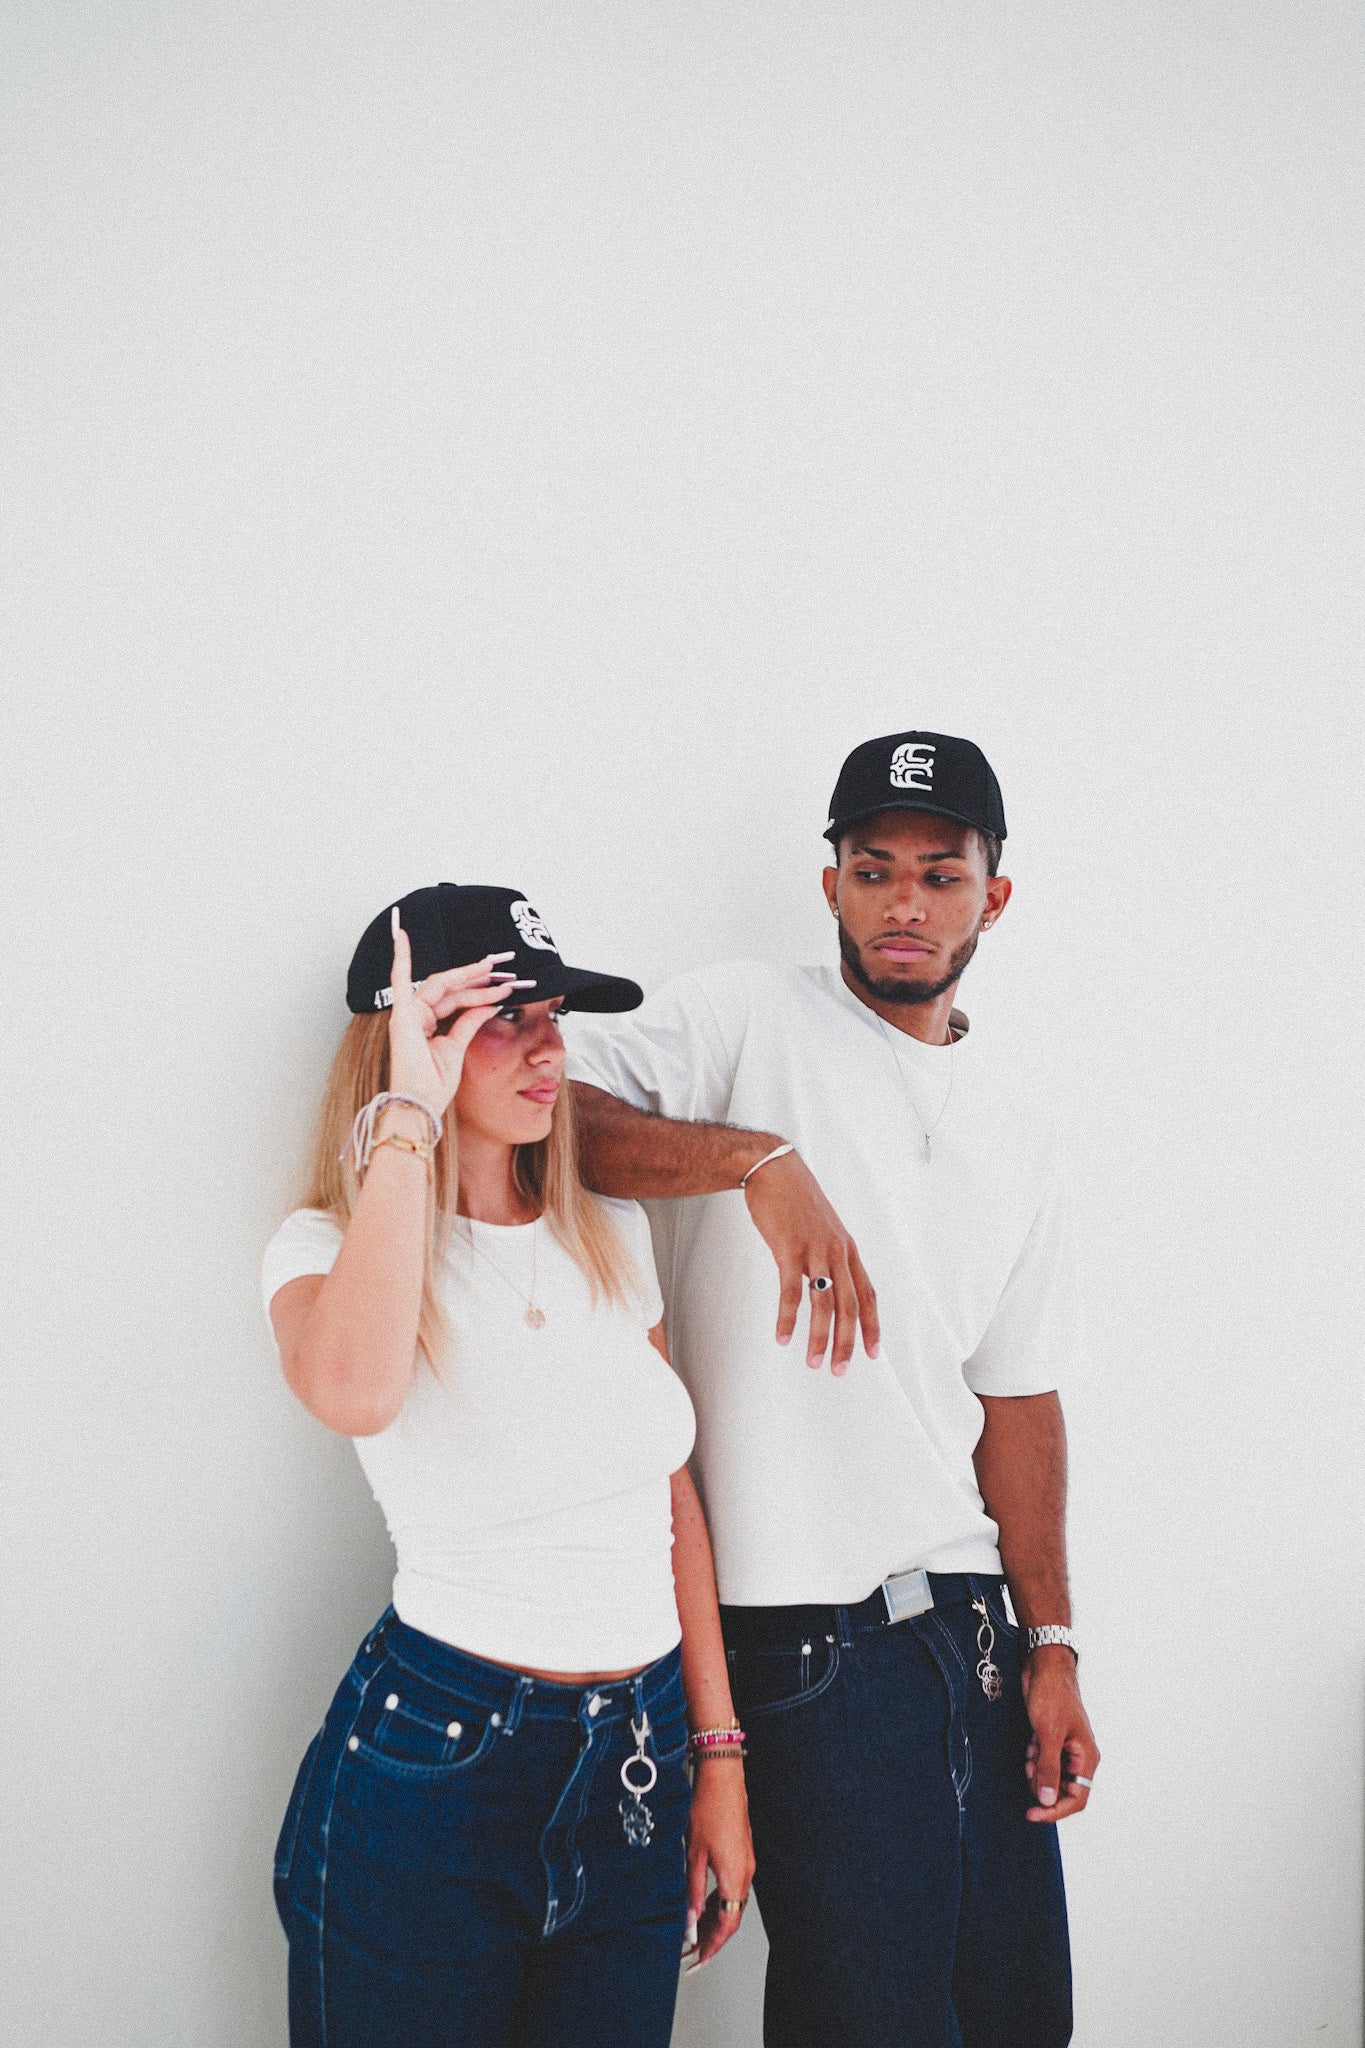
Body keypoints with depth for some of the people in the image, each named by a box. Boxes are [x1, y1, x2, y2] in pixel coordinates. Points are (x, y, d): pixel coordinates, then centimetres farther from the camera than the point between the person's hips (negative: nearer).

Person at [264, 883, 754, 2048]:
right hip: (434, 1765, -4)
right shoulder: (331, 1247, -8)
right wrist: (411, 1114, -24)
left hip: (638, 1776, 5)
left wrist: (720, 1757, 10)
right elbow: (354, 1391, -33)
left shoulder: (613, 1236, 7)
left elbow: (674, 1498, 12)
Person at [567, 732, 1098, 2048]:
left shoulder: (1013, 1131, 13)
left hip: (972, 1621, 6)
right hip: (808, 1642, -6)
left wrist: (1050, 1644, 10)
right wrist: (759, 1160, -32)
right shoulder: (744, 1024, -4)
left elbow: (1017, 1399, 15)